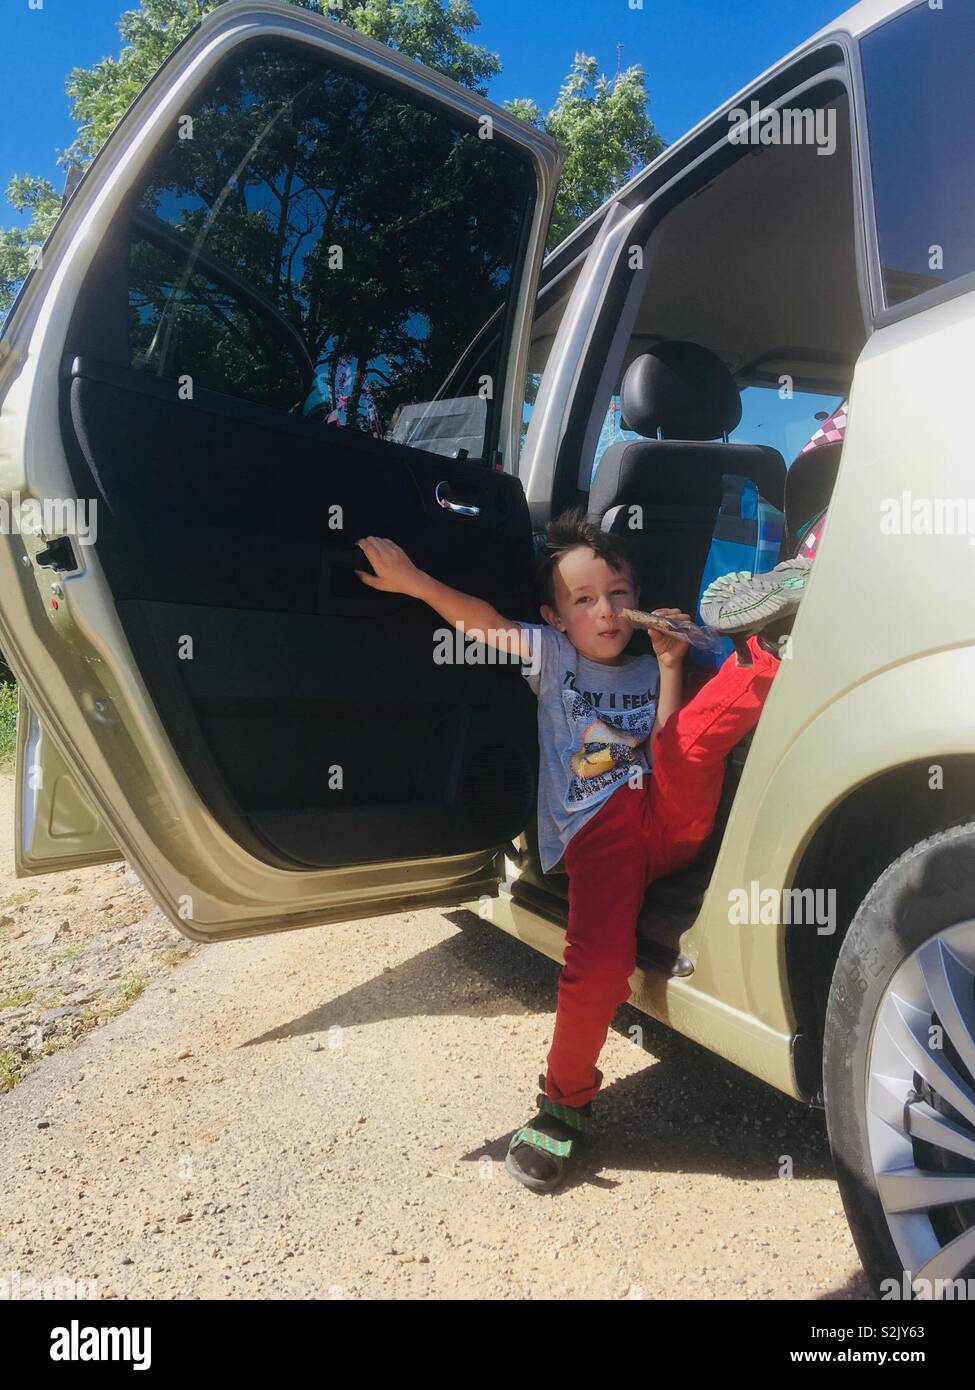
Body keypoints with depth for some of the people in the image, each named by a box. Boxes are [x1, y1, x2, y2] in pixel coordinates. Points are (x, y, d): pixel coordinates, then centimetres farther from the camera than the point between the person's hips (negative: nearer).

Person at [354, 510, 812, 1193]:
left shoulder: (647, 671, 22)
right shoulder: (553, 658, 15)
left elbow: (672, 750, 9)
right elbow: (488, 623, 1)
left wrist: (670, 667, 5)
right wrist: (411, 581, -12)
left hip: (669, 817, 3)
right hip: (597, 835, -3)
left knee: (689, 736, -28)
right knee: (598, 965, -21)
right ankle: (567, 1101, 1)